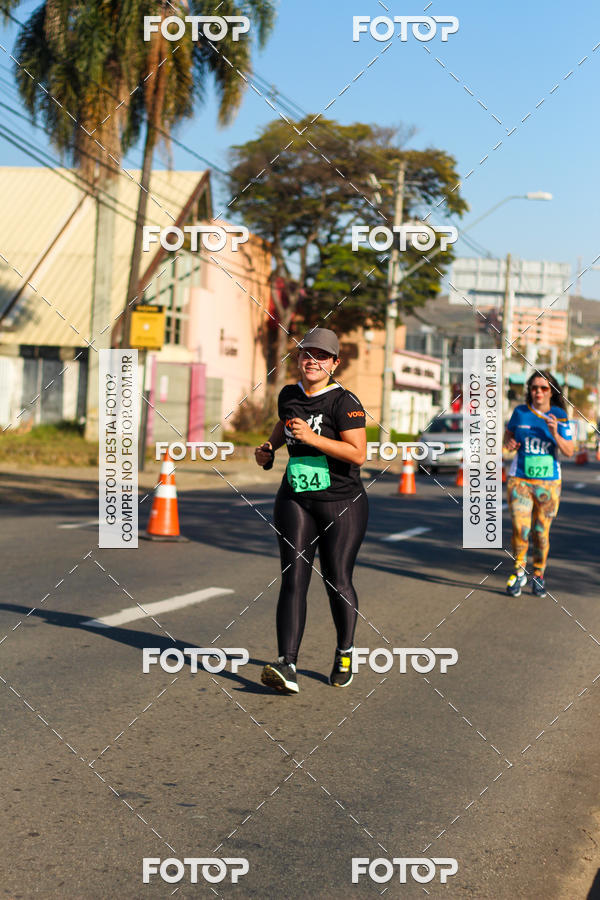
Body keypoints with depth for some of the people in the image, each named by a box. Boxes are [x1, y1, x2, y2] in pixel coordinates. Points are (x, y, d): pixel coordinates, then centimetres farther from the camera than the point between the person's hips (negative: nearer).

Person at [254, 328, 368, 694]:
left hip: (342, 503, -4)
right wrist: (268, 447, 15)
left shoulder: (344, 402, -12)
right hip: (296, 501, 4)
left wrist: (313, 438, -26)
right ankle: (287, 665, -14)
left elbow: (358, 454, -20)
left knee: (338, 582, 3)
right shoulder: (289, 395, 8)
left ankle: (345, 652, 28)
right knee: (293, 580, -7)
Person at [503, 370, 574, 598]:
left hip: (548, 483, 0)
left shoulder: (560, 416, -1)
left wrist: (555, 434, -19)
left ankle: (538, 575, 26)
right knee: (520, 530, -12)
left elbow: (569, 452, -3)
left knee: (541, 533, 5)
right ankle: (519, 573, 11)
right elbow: (508, 433, 19)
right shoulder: (520, 412, 1)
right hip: (520, 480, 0)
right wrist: (509, 443, -3)